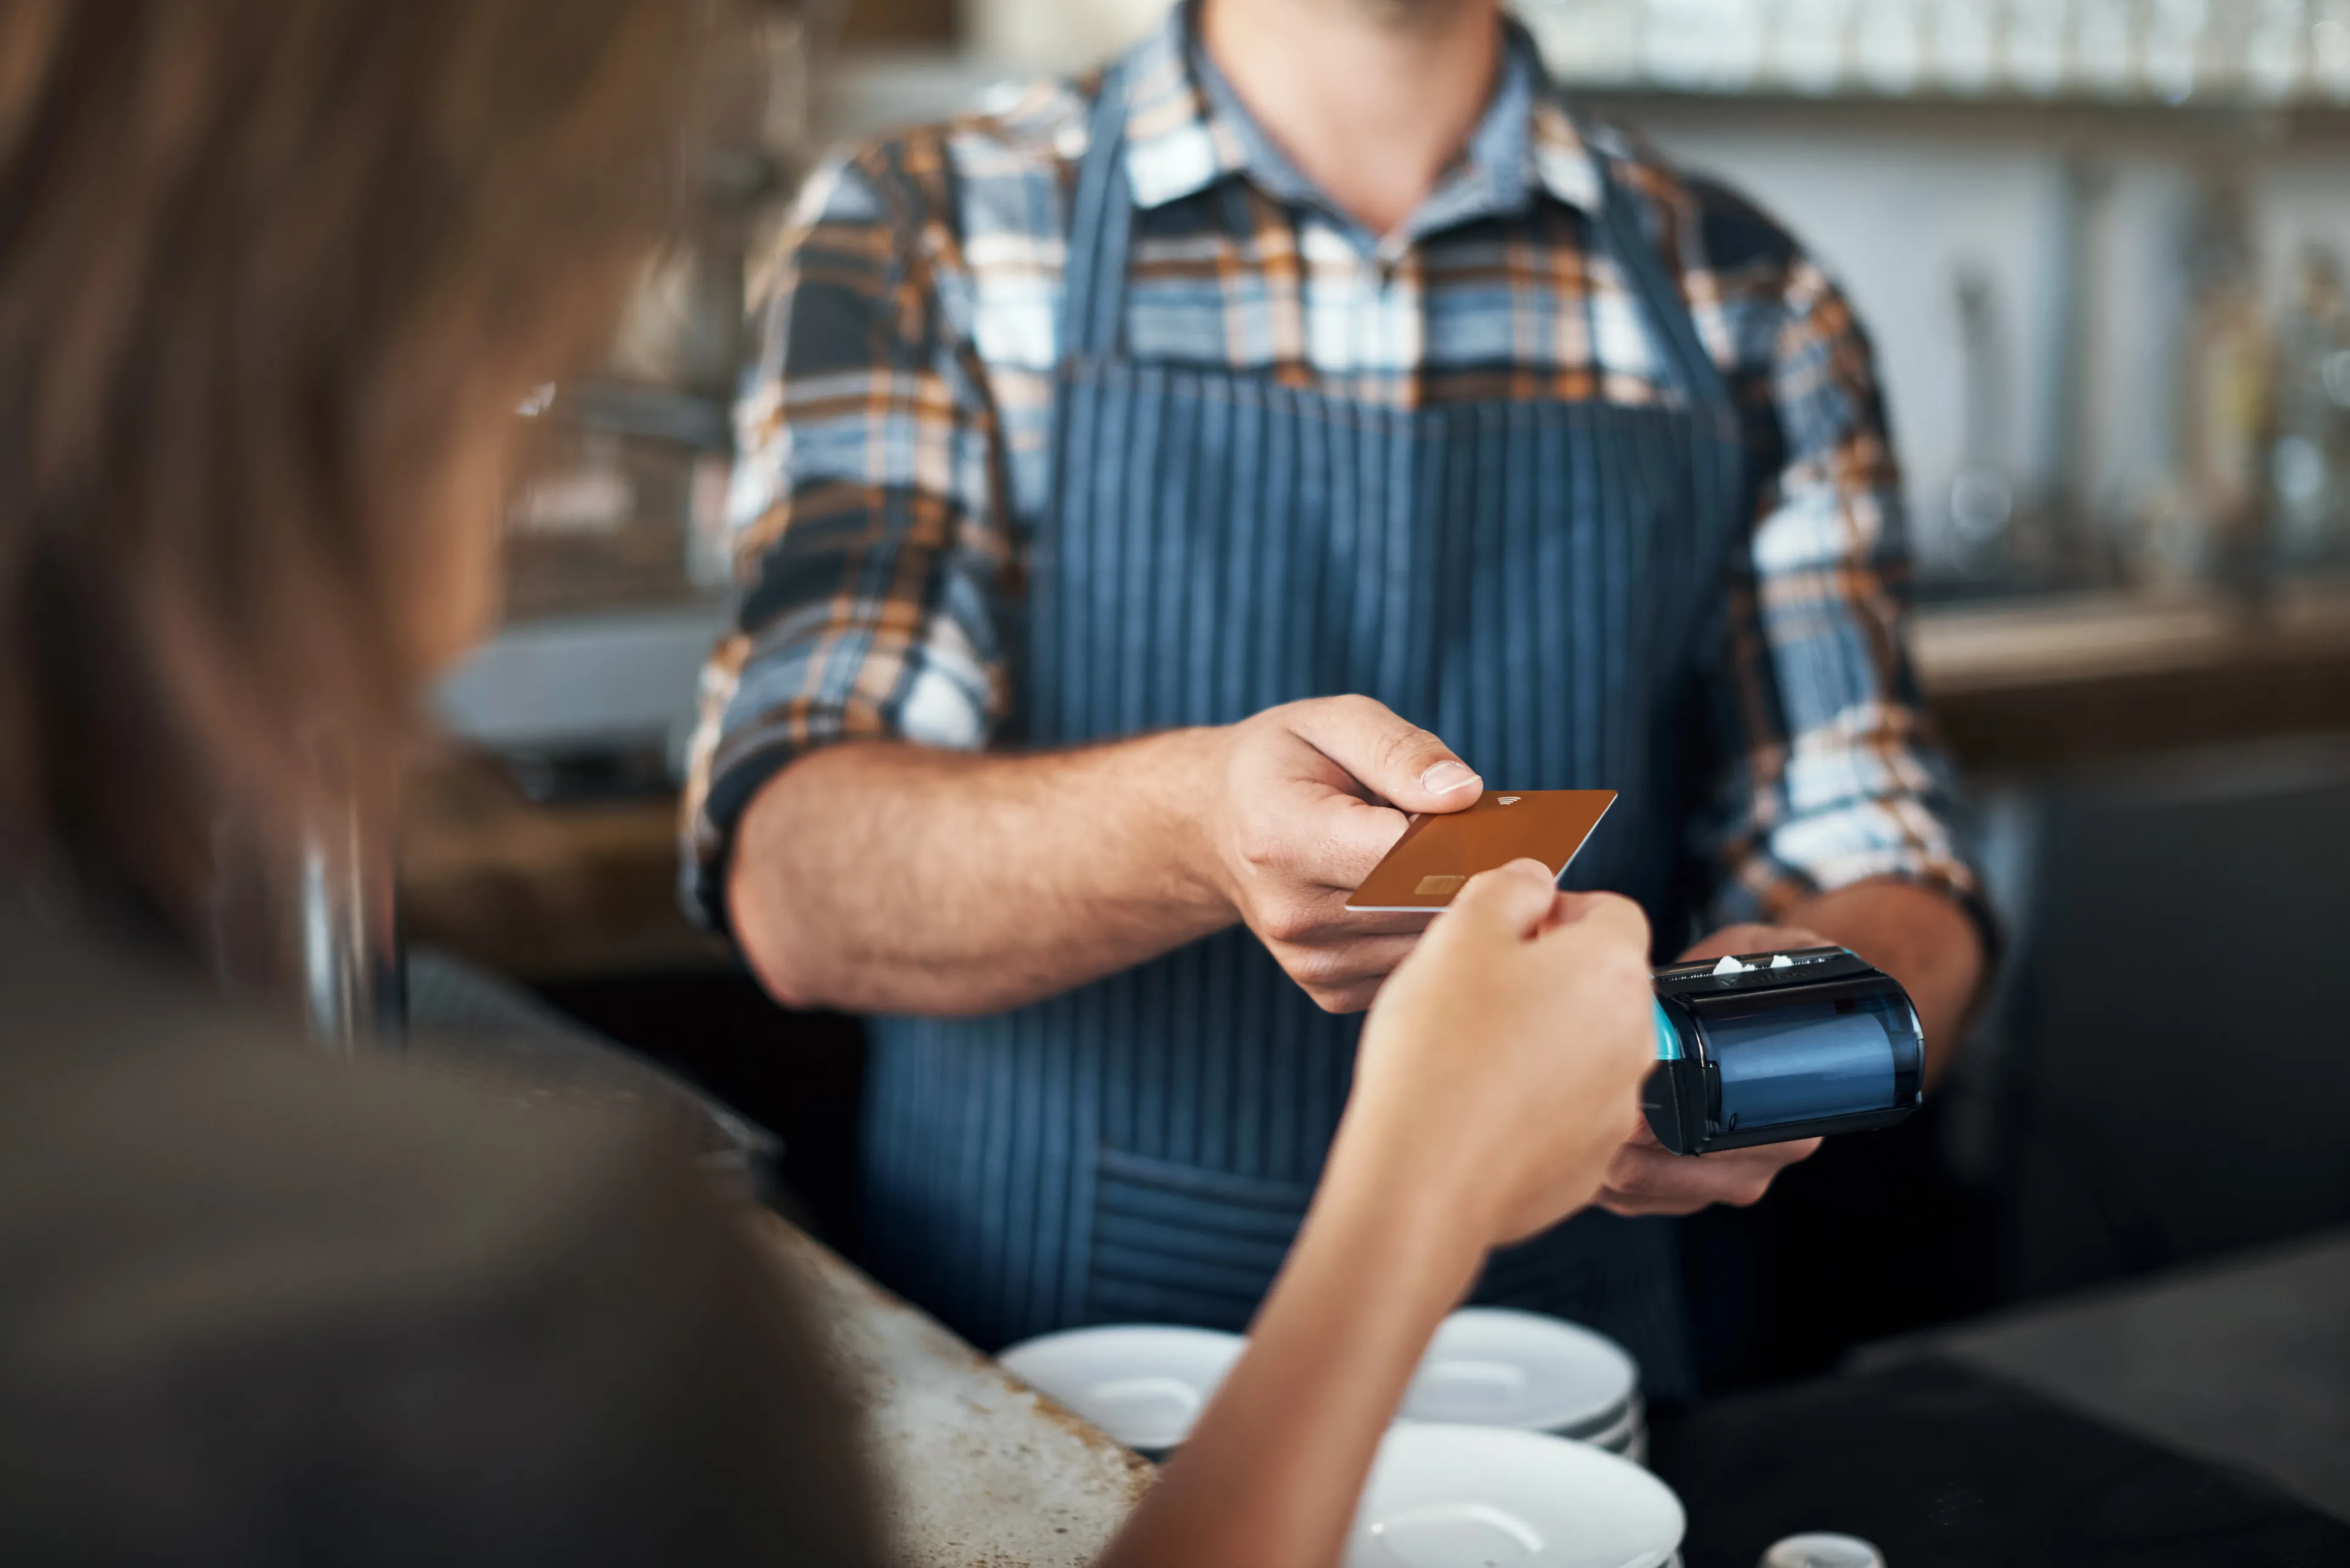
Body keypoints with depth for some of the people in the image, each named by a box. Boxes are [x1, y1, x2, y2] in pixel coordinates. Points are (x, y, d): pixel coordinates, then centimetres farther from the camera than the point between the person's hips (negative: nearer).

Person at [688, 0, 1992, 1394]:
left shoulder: (1747, 311, 6)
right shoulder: (920, 240, 0)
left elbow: (1895, 899, 4)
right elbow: (797, 884, -12)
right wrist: (1192, 824, -32)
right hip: (1025, 1366, -1)